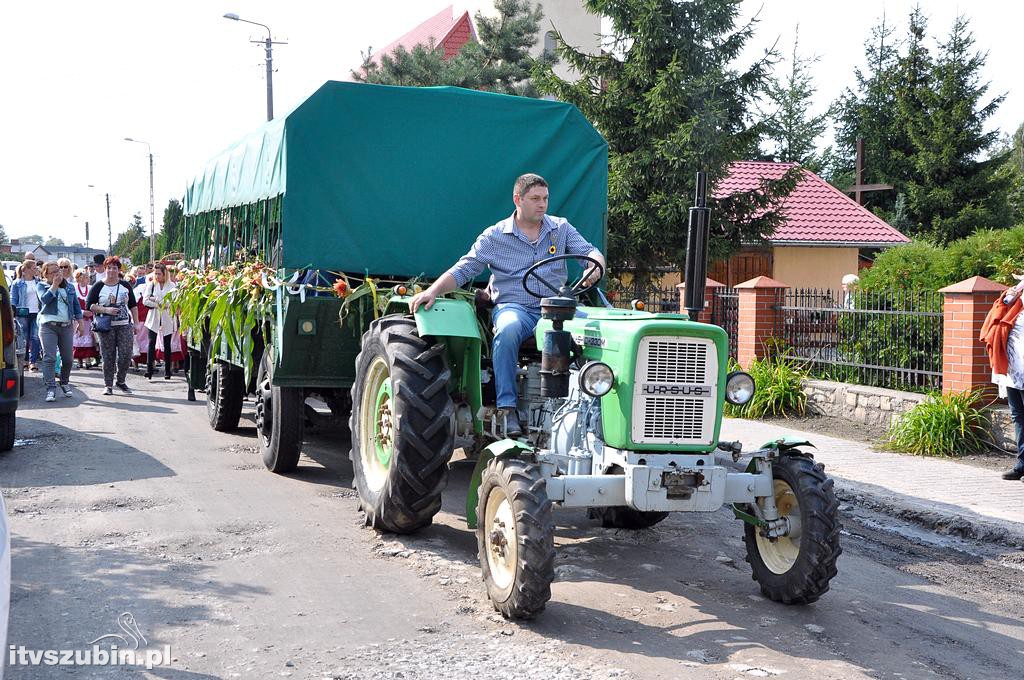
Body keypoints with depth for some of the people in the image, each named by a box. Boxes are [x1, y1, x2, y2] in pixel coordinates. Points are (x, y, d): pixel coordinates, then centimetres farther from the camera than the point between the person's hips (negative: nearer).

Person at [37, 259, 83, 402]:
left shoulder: (69, 286, 15)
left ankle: (65, 383, 28)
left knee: (67, 358, 7)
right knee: (49, 358, -10)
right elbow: (45, 299, -14)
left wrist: (77, 320, 12)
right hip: (48, 326, -4)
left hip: (66, 326, 4)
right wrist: (54, 285, -11)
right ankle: (51, 388, -11)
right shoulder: (41, 285, 5)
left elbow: (76, 304, 20)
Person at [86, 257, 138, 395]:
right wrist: (105, 310, -15)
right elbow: (89, 305, -4)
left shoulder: (125, 285, 9)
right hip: (106, 327, -2)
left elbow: (133, 306, 14)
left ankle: (121, 381, 15)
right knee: (108, 356, 0)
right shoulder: (98, 286, 1)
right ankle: (108, 385, 11)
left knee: (126, 354, -5)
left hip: (124, 325, 2)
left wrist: (136, 323, 7)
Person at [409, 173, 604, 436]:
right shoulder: (495, 236, 7)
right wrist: (432, 291, -14)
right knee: (507, 330, -39)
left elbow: (590, 251, 7)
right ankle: (507, 407, -34)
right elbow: (463, 270, 3)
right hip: (513, 306, -2)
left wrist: (595, 267, -19)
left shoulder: (561, 228, 15)